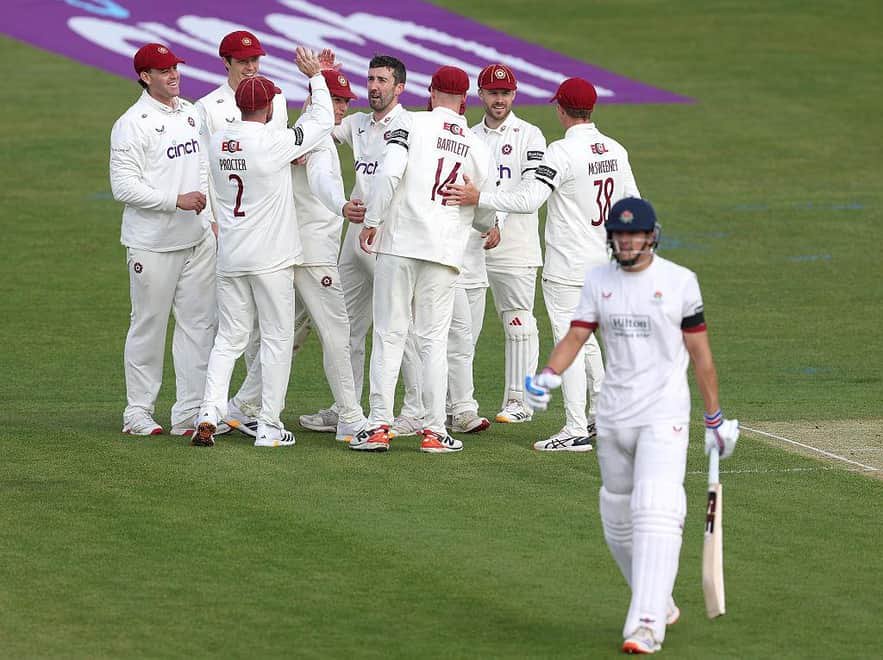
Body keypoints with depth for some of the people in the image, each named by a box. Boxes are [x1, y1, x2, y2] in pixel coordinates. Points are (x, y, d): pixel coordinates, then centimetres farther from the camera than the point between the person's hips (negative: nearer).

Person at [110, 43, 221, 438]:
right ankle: (138, 412, 9)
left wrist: (210, 215, 15)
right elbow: (124, 186, -16)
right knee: (149, 324, 0)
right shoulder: (131, 124, -11)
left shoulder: (191, 113, 13)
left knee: (200, 323, 5)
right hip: (152, 244, -7)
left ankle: (189, 412, 9)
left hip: (197, 238, 7)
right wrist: (177, 200, -21)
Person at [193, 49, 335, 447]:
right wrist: (316, 76, 8)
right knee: (277, 337, 4)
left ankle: (209, 414, -4)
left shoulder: (218, 142, 4)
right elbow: (323, 121, -2)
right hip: (270, 257, -5)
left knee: (229, 337, 11)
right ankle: (269, 426, 3)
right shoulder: (273, 142, -14)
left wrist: (290, 157, 8)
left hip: (229, 257, 5)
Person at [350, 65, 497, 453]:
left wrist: (371, 221, -7)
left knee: (389, 336, 2)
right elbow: (487, 217, 16)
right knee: (433, 340, 7)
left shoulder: (411, 124, 0)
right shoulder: (478, 149, 10)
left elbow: (389, 173, -15)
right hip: (444, 252, 2)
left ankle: (378, 425, 0)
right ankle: (434, 431, 5)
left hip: (399, 245, -2)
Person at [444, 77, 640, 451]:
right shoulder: (615, 150, 6)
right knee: (587, 339, 20)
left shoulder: (562, 152, -17)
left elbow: (528, 199, -25)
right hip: (602, 262, 8)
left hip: (567, 267, -8)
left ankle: (576, 430, -4)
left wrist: (478, 199, -23)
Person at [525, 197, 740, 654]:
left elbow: (699, 351, 2)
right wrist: (548, 376, -21)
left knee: (655, 513, -19)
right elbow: (575, 336, 0)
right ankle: (658, 602, 30)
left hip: (665, 414, -5)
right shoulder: (598, 282, 7)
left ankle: (646, 624, -25)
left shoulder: (680, 281, -2)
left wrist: (715, 419, 4)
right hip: (613, 413, 5)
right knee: (617, 518, 10)